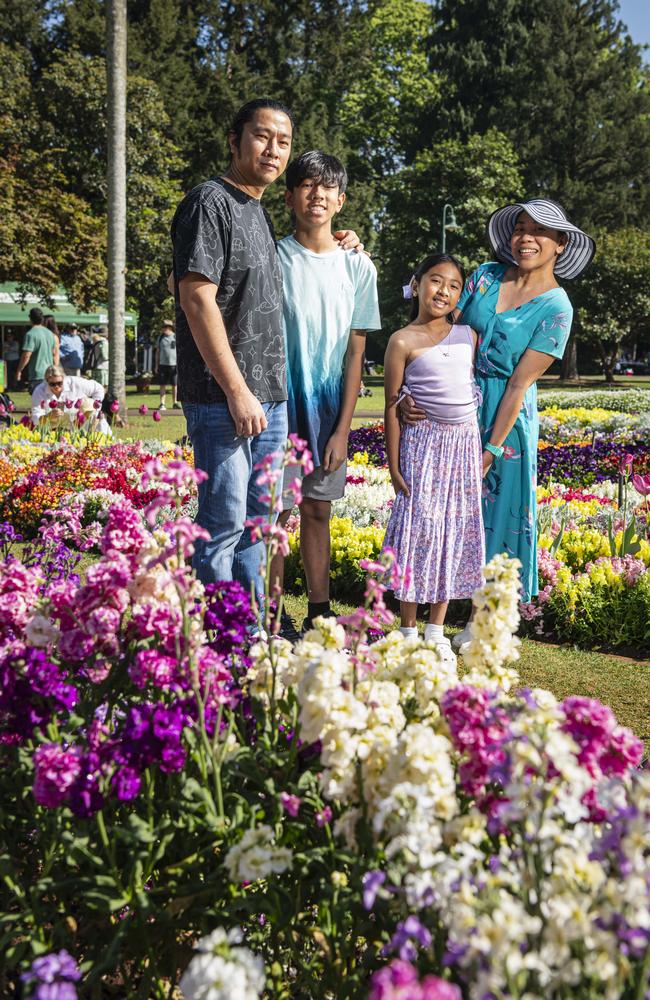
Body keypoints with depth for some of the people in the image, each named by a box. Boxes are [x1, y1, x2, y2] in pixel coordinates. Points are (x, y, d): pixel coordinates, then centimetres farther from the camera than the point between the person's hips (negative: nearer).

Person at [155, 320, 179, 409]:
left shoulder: (175, 337, 3)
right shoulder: (160, 337, 10)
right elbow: (158, 352, 15)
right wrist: (157, 365, 9)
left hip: (174, 364, -2)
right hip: (163, 364, 2)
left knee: (174, 385, 3)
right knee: (162, 385, -1)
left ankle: (175, 403, 12)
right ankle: (162, 404, 0)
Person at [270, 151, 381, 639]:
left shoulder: (359, 266, 3)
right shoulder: (273, 258, -5)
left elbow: (355, 354, 4)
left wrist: (342, 429, -1)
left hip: (329, 410, 3)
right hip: (280, 405, -3)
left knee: (318, 511, 11)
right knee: (274, 512, 1)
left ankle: (320, 613, 21)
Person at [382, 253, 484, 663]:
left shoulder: (469, 335, 8)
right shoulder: (403, 342, -5)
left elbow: (484, 383, 18)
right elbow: (392, 408, -5)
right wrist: (394, 467, -8)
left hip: (465, 443, 5)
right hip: (423, 442, -5)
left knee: (455, 533, 7)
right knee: (419, 529, -3)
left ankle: (436, 631, 19)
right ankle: (408, 631, 11)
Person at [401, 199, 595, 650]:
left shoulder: (555, 307, -8)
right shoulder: (487, 275, 3)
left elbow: (520, 383, -12)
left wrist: (492, 449, -13)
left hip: (505, 415, -3)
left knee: (499, 509, 4)